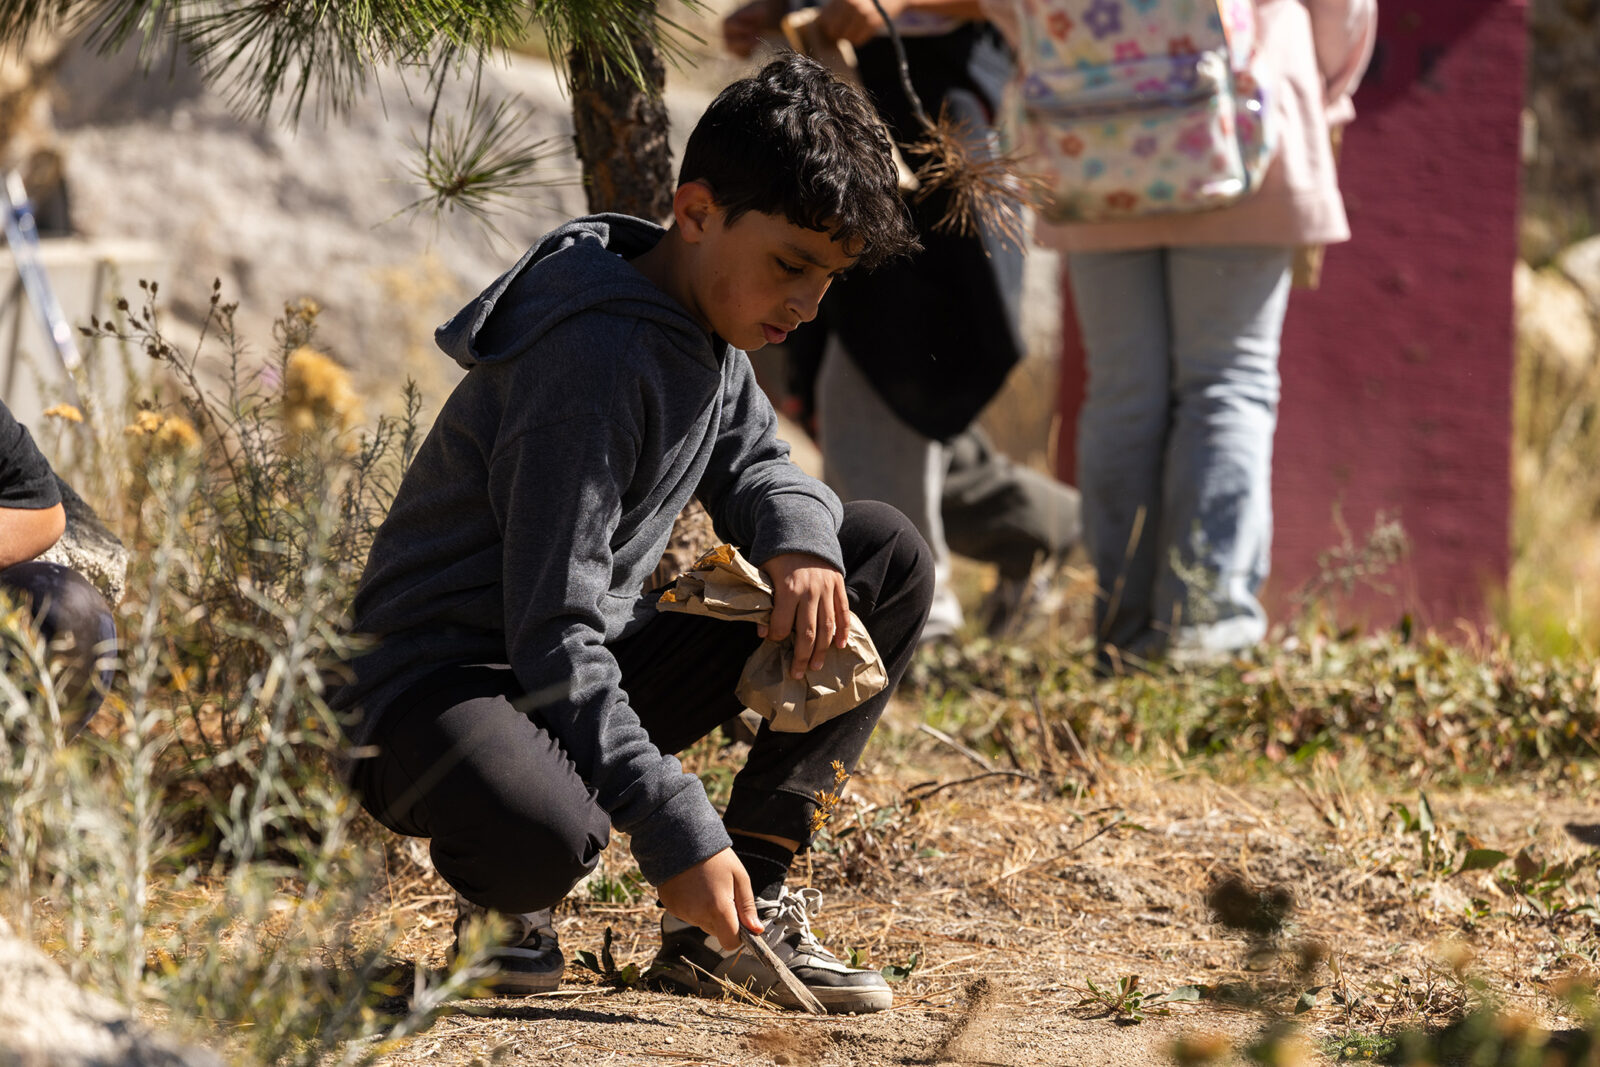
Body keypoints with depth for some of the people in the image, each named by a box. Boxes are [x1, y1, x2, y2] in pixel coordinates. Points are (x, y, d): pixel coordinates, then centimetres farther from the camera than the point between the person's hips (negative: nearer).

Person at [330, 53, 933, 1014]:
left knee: (890, 558, 4)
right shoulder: (596, 356, -25)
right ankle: (504, 893, -3)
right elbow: (553, 635, -28)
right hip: (438, 686, -10)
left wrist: (799, 541, -8)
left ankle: (741, 915, -1)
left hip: (593, 678, 10)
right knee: (547, 829, -45)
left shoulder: (707, 324, 4)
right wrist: (679, 836, -31)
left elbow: (755, 465, 19)